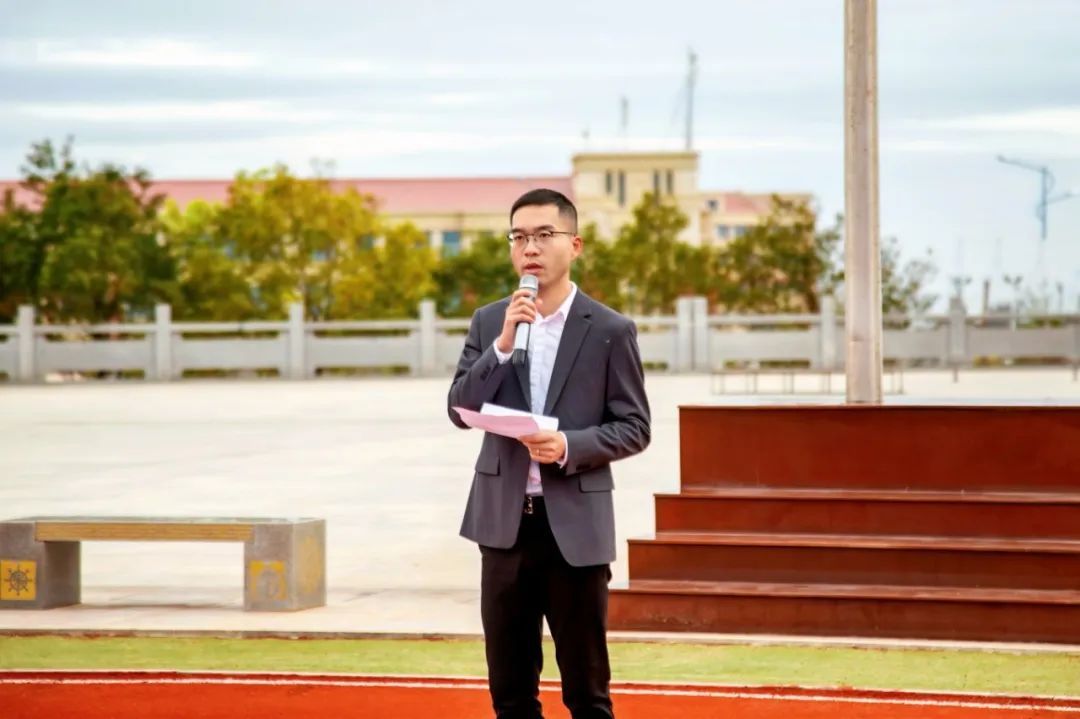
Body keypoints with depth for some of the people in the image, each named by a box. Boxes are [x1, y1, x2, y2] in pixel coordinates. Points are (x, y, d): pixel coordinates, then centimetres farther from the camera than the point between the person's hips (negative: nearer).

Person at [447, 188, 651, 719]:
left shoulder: (610, 330, -3)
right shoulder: (488, 323, 7)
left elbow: (635, 427, -3)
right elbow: (460, 411, -1)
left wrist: (570, 447, -19)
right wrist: (502, 345, -14)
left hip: (576, 524, -3)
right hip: (505, 520, 3)